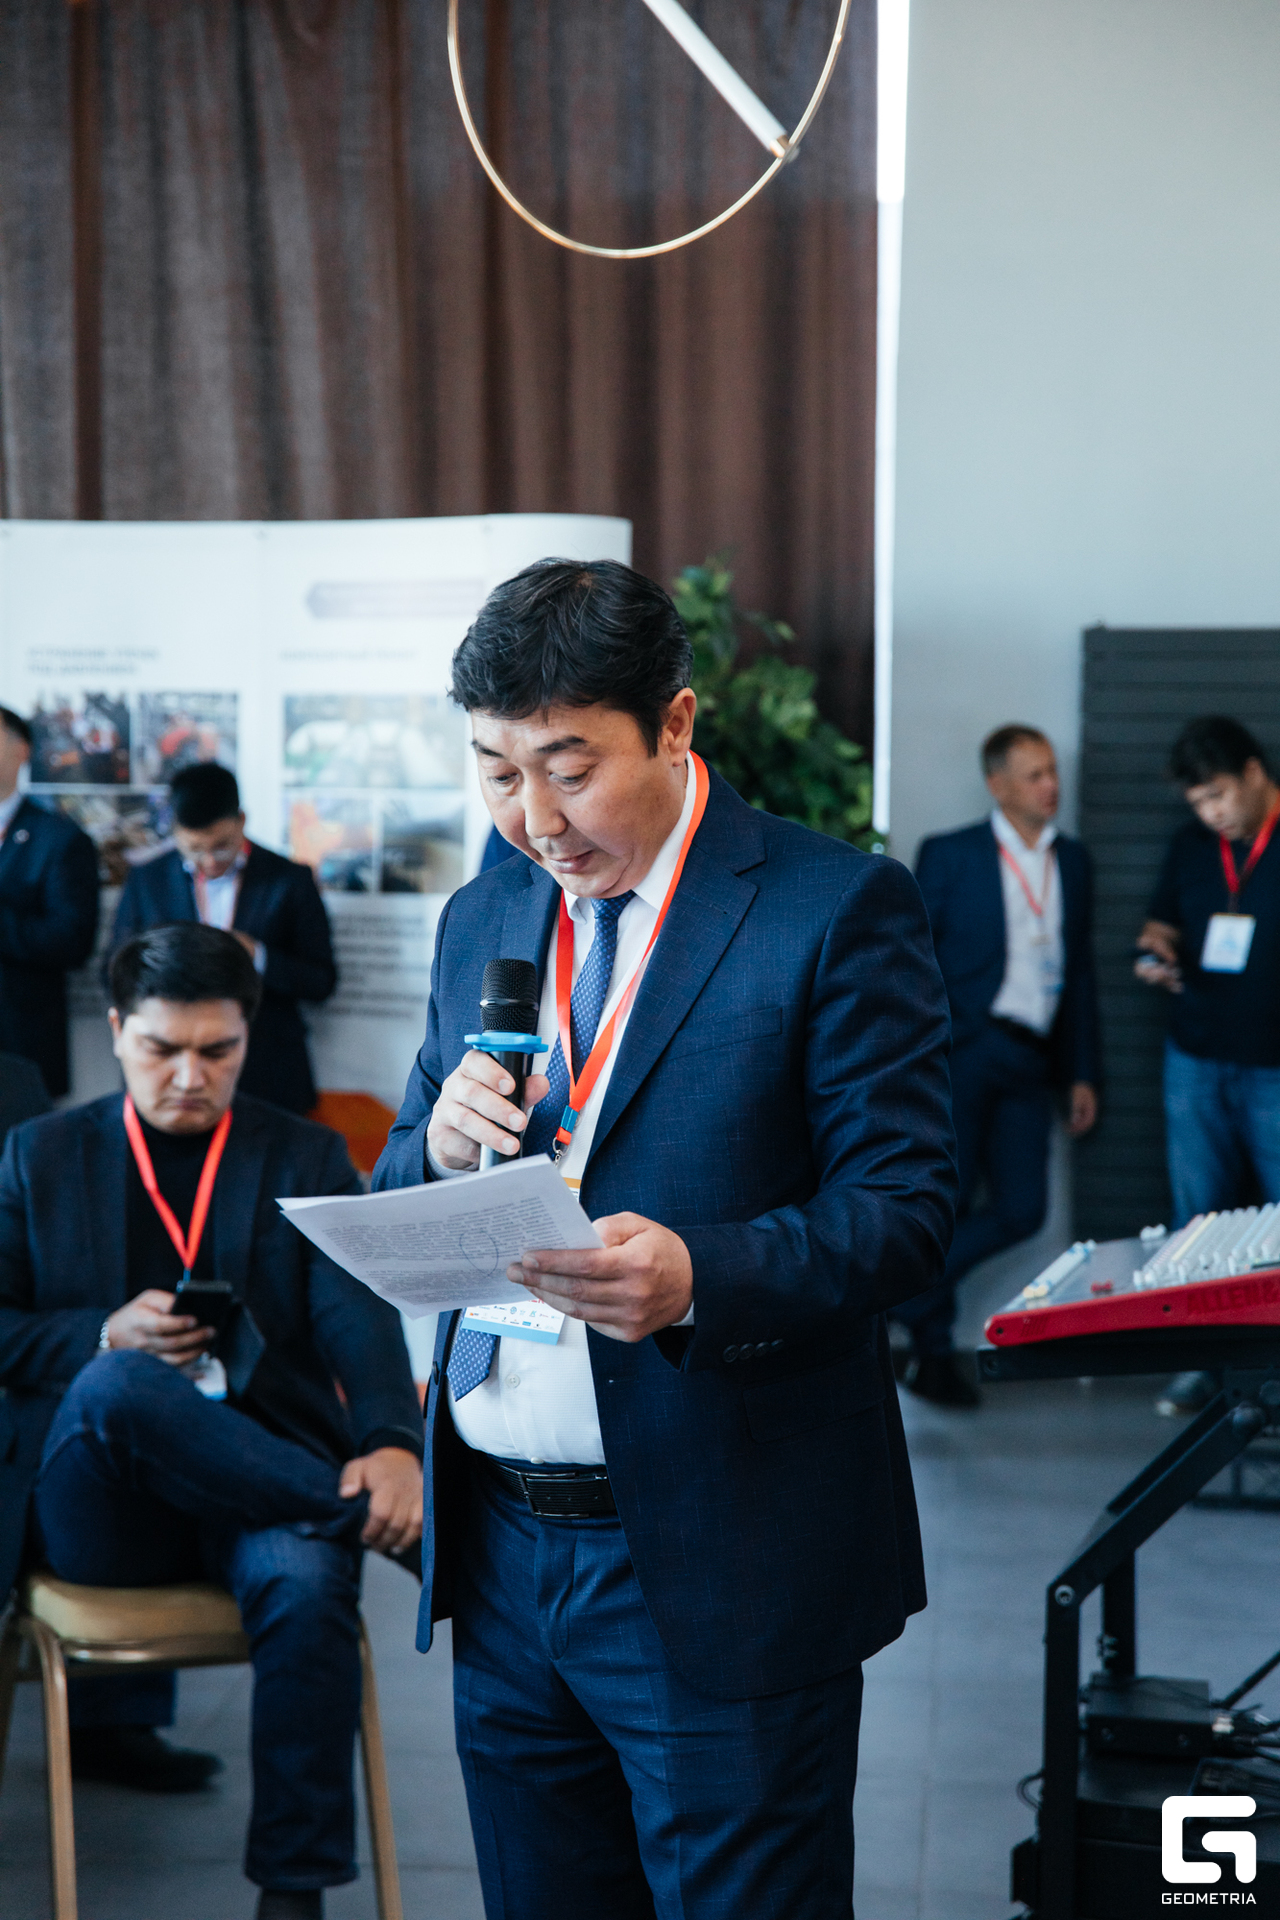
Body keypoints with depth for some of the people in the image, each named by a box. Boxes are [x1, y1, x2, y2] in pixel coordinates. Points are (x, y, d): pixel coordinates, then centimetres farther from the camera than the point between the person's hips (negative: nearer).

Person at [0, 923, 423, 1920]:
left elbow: (357, 1316, -2)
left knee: (304, 1580, -33)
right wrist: (107, 1338, -12)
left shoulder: (307, 1157, 13)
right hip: (93, 1500, 0)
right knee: (119, 1386, -35)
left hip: (250, 1482, 0)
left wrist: (391, 1443, -23)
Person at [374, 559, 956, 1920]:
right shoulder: (482, 920, 11)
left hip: (718, 1566, -5)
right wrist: (441, 1148, -9)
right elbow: (388, 1215, 15)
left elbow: (902, 1216, -12)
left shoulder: (837, 911, -7)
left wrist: (695, 1276, -30)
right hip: (500, 1553, 6)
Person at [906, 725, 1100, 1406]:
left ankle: (907, 1295, 14)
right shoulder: (949, 855, 2)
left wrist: (1082, 1074, 14)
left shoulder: (1073, 862, 15)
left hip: (1030, 1063, 5)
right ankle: (933, 1350, 12)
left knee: (1021, 1209, -4)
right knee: (948, 1203, -3)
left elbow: (1079, 974, 18)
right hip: (960, 1052, -4)